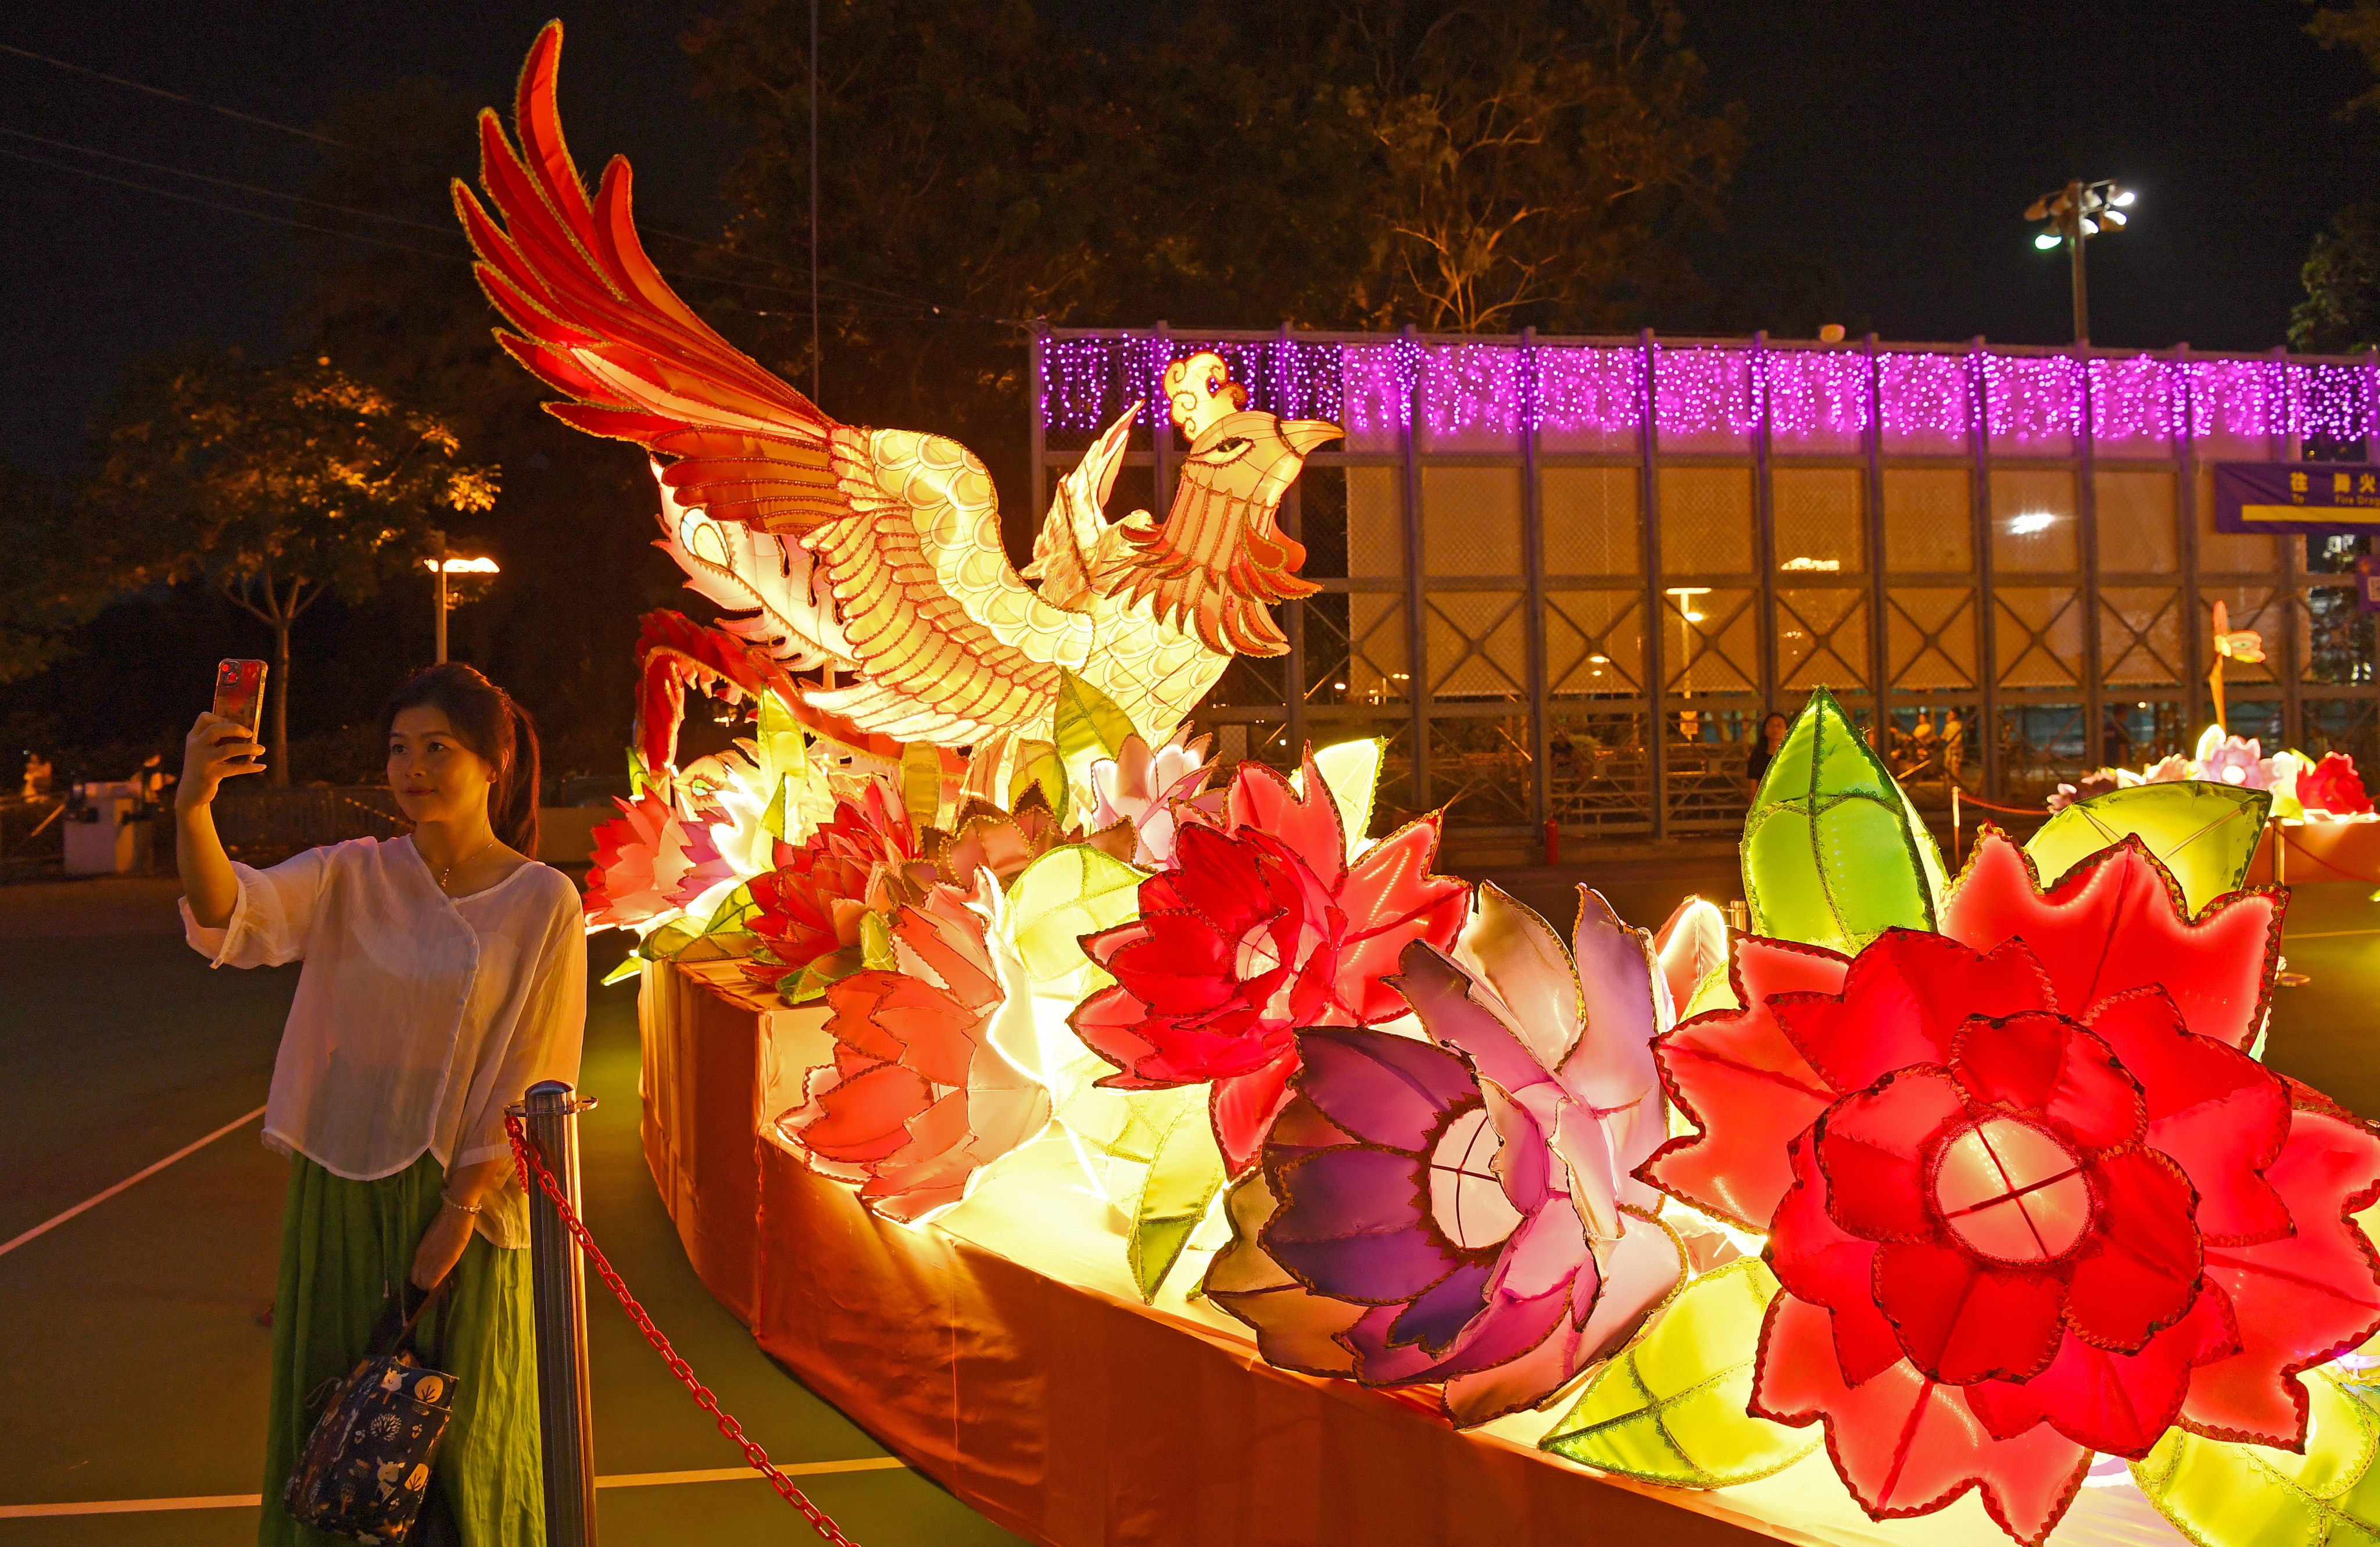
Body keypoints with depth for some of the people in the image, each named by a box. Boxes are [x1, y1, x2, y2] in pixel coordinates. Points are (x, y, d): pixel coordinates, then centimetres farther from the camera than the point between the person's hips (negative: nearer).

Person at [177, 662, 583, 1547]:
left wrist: (460, 1212, -12)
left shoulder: (542, 902, -7)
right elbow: (234, 917, -17)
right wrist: (193, 808, -34)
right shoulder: (351, 876, 2)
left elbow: (528, 1081, -7)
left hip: (457, 1194, -3)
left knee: (451, 1428, 8)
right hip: (336, 1184, 3)